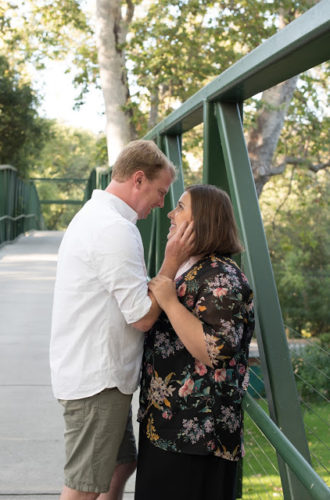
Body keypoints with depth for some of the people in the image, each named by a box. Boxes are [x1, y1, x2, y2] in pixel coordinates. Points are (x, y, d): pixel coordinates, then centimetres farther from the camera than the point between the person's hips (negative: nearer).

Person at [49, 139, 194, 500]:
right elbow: (142, 317, -19)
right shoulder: (116, 229, -19)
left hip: (87, 371, 11)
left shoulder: (92, 215, 15)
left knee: (122, 464, 21)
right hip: (97, 380, -11)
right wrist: (172, 261, -14)